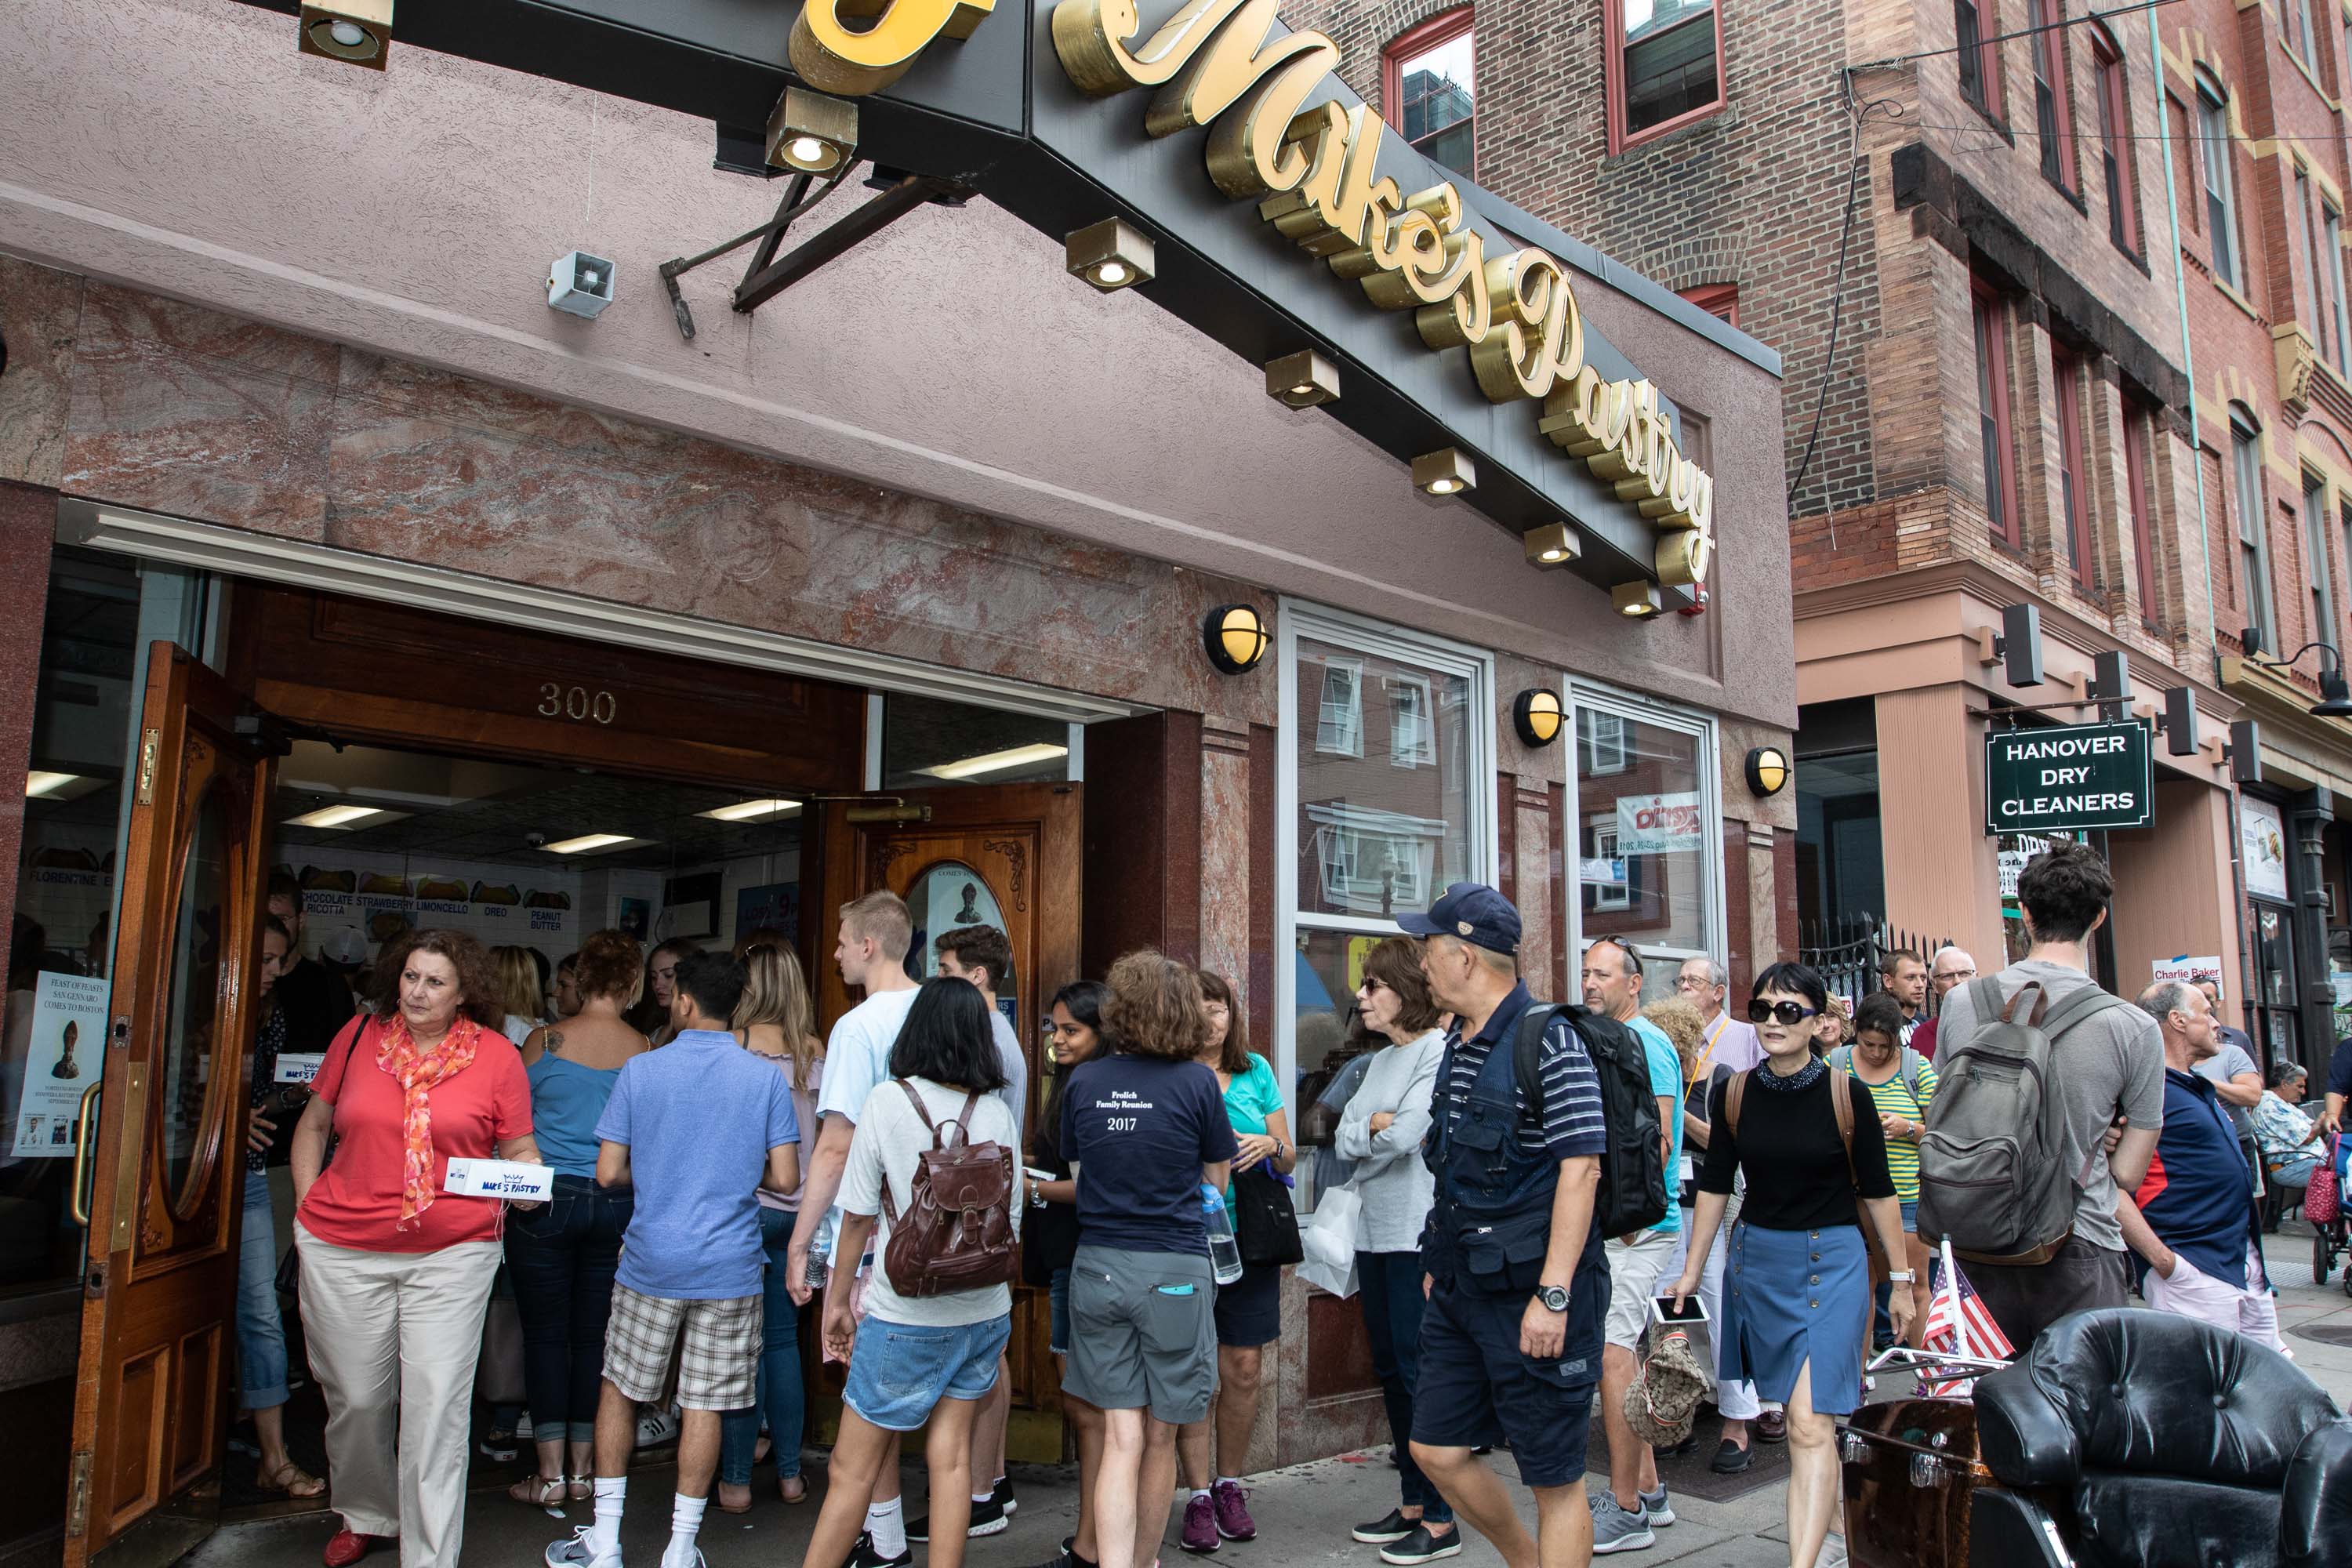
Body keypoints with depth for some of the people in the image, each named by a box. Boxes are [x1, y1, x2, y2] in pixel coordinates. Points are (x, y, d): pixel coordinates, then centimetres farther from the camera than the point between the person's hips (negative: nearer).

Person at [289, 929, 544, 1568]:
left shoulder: (496, 1055, -1)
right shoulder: (359, 1036, 4)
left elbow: (521, 1149, 5)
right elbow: (313, 1125, 15)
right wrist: (307, 1205, 7)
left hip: (452, 1252, -2)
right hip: (343, 1250, 2)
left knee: (437, 1409, -3)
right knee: (354, 1397, 15)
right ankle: (365, 1515, 41)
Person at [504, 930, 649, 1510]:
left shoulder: (542, 1042, -6)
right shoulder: (644, 1053, -4)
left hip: (546, 1200, -1)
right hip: (617, 1205, 2)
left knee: (545, 1334, 7)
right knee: (595, 1335, 10)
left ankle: (551, 1475, 11)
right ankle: (583, 1471, 20)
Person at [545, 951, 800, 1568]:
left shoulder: (640, 1071, -5)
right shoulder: (765, 1077, -4)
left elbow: (608, 1173, -4)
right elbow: (785, 1179, -5)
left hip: (652, 1262, 0)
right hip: (729, 1265, 0)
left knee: (619, 1389, 17)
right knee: (704, 1404, 7)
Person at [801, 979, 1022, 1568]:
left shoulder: (889, 1100, -9)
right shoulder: (998, 1113, 2)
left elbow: (858, 1214, -6)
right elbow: (1010, 1222, 7)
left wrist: (838, 1300, 5)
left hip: (904, 1315, -4)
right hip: (984, 1311, 4)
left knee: (852, 1468, 4)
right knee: (951, 1456, 11)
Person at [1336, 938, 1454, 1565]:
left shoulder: (1439, 1050, -11)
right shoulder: (1379, 1060, 14)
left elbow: (1407, 1134, -20)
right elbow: (1343, 1139, 7)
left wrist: (1365, 1132, -3)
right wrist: (1376, 1124, -10)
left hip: (1420, 1235, -8)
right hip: (1374, 1232, 9)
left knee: (1421, 1371, -3)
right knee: (1391, 1371, 14)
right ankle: (1412, 1503, 26)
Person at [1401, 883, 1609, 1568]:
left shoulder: (1549, 1041, -15)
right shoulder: (1456, 1042, 11)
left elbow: (1580, 1169, -19)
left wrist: (1553, 1295, -22)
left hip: (1531, 1292, -8)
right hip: (1460, 1290, 8)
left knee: (1555, 1478, 4)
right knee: (1436, 1450, 14)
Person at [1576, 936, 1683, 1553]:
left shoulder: (1642, 1041, -12)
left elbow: (1658, 1138, -20)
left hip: (1636, 1228, -10)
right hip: (1616, 1226, 10)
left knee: (1613, 1356, -9)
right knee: (1621, 1355, 14)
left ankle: (1626, 1511, -1)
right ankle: (1647, 1491, 25)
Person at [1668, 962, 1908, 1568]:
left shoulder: (1847, 1093, -10)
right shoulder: (1734, 1094, -2)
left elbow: (1877, 1192, -2)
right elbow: (1714, 1184, 6)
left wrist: (1901, 1279, 2)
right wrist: (1691, 1270, 8)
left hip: (1833, 1260, -4)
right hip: (1757, 1257, 4)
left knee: (1809, 1423, -12)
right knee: (1795, 1407, 16)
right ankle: (1824, 1512, 36)